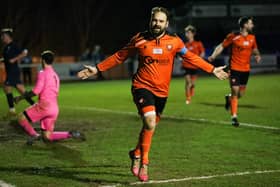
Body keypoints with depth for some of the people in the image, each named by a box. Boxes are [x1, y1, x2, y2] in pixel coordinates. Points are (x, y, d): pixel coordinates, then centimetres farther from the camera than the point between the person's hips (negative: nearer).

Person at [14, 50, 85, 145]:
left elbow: (36, 91, -15)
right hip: (54, 108, 8)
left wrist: (21, 97, -5)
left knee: (21, 117, 1)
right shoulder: (55, 75, 20)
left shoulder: (43, 73, -6)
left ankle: (35, 135, -10)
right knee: (47, 137, 10)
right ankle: (70, 134, -2)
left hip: (44, 105, -8)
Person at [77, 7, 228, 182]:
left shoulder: (174, 41, -1)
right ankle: (144, 164, -10)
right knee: (150, 122, -23)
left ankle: (136, 154, 43)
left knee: (150, 126, 15)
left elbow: (192, 57, 13)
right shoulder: (139, 39, -3)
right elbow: (119, 56, 8)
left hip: (162, 91, 3)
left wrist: (212, 69, 11)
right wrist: (97, 69, 7)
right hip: (143, 87, -3)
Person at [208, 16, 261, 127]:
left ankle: (229, 98, 44)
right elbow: (221, 46, -3)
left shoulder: (252, 38, 6)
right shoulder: (233, 36, -9)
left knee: (241, 93, 10)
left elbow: (254, 49, 21)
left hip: (246, 70, 5)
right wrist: (213, 56, -16)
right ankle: (234, 117, 1)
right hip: (235, 68, -5)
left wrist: (257, 55, -1)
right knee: (235, 92, -8)